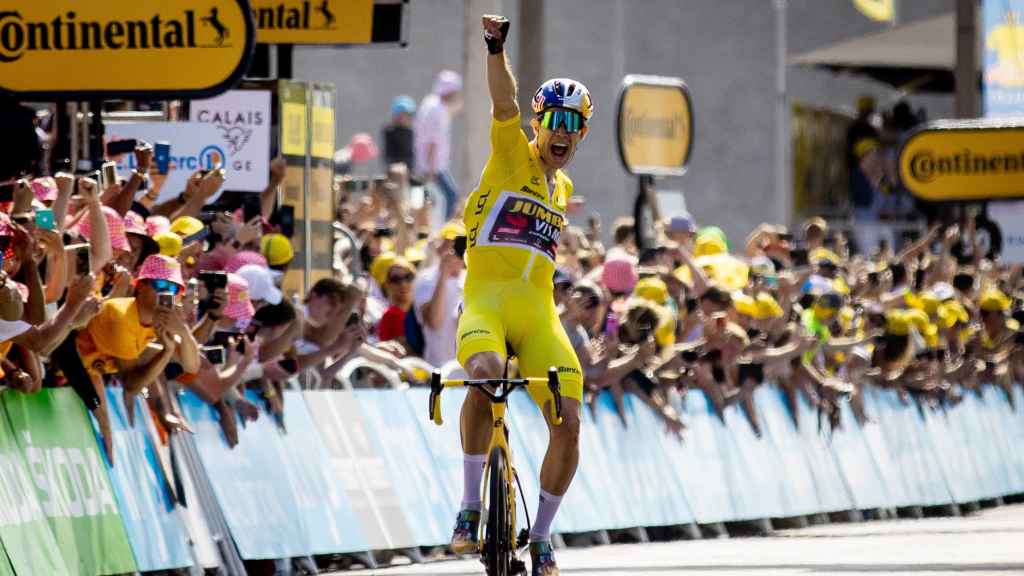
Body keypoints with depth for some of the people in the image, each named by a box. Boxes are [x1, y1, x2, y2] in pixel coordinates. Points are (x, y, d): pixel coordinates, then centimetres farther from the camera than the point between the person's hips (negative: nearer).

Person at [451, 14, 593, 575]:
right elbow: (504, 102, -14)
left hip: (538, 313, 6)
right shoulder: (513, 155, 4)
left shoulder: (563, 188, 21)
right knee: (486, 375, -36)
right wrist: (496, 49, -31)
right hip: (486, 300, -6)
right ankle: (470, 508, -26)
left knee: (568, 423, -7)